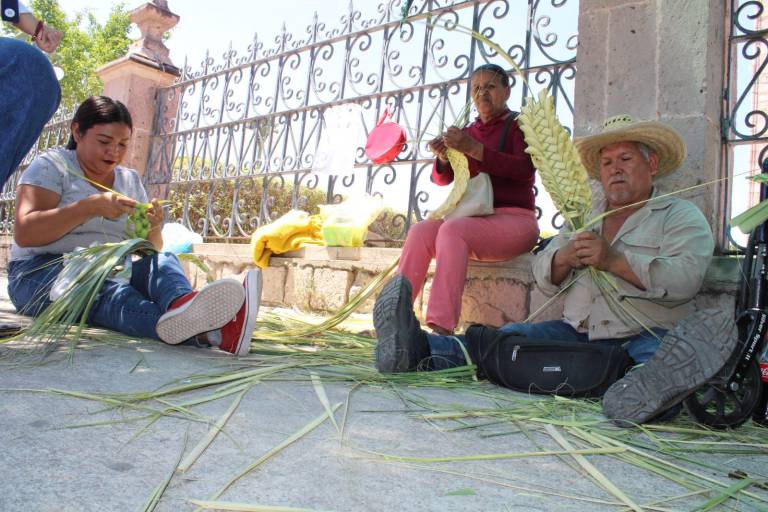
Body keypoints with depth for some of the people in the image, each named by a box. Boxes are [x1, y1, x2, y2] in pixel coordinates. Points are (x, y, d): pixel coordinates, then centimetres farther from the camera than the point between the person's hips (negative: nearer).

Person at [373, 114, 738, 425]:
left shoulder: (682, 216, 8)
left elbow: (684, 279, -11)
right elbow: (543, 277, 14)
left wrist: (614, 260, -21)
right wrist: (564, 257, -9)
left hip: (643, 335, -3)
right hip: (577, 332, 4)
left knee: (656, 351, -36)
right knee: (507, 337, -19)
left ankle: (647, 388, -67)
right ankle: (418, 349, -36)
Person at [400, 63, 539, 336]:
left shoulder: (519, 125, 5)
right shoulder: (469, 132, 20)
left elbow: (525, 169, -15)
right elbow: (443, 179, 14)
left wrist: (473, 149, -22)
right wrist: (443, 158, -9)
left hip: (515, 219, -5)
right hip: (473, 218, 5)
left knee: (452, 229, -33)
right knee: (420, 231, -22)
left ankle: (442, 327, -41)